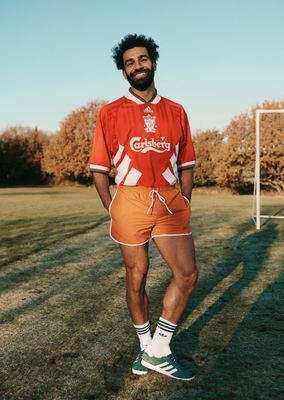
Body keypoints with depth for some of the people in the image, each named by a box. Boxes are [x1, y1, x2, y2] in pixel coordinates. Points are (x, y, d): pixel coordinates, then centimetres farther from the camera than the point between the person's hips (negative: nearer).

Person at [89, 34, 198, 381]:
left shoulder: (176, 112, 11)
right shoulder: (110, 113, 3)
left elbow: (186, 164, 15)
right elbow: (99, 169, 3)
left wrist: (184, 204, 6)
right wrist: (112, 210, -3)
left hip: (171, 201, 3)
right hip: (130, 200, -2)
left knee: (187, 274, -5)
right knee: (136, 277, 7)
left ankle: (158, 350, 11)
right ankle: (146, 346, 28)